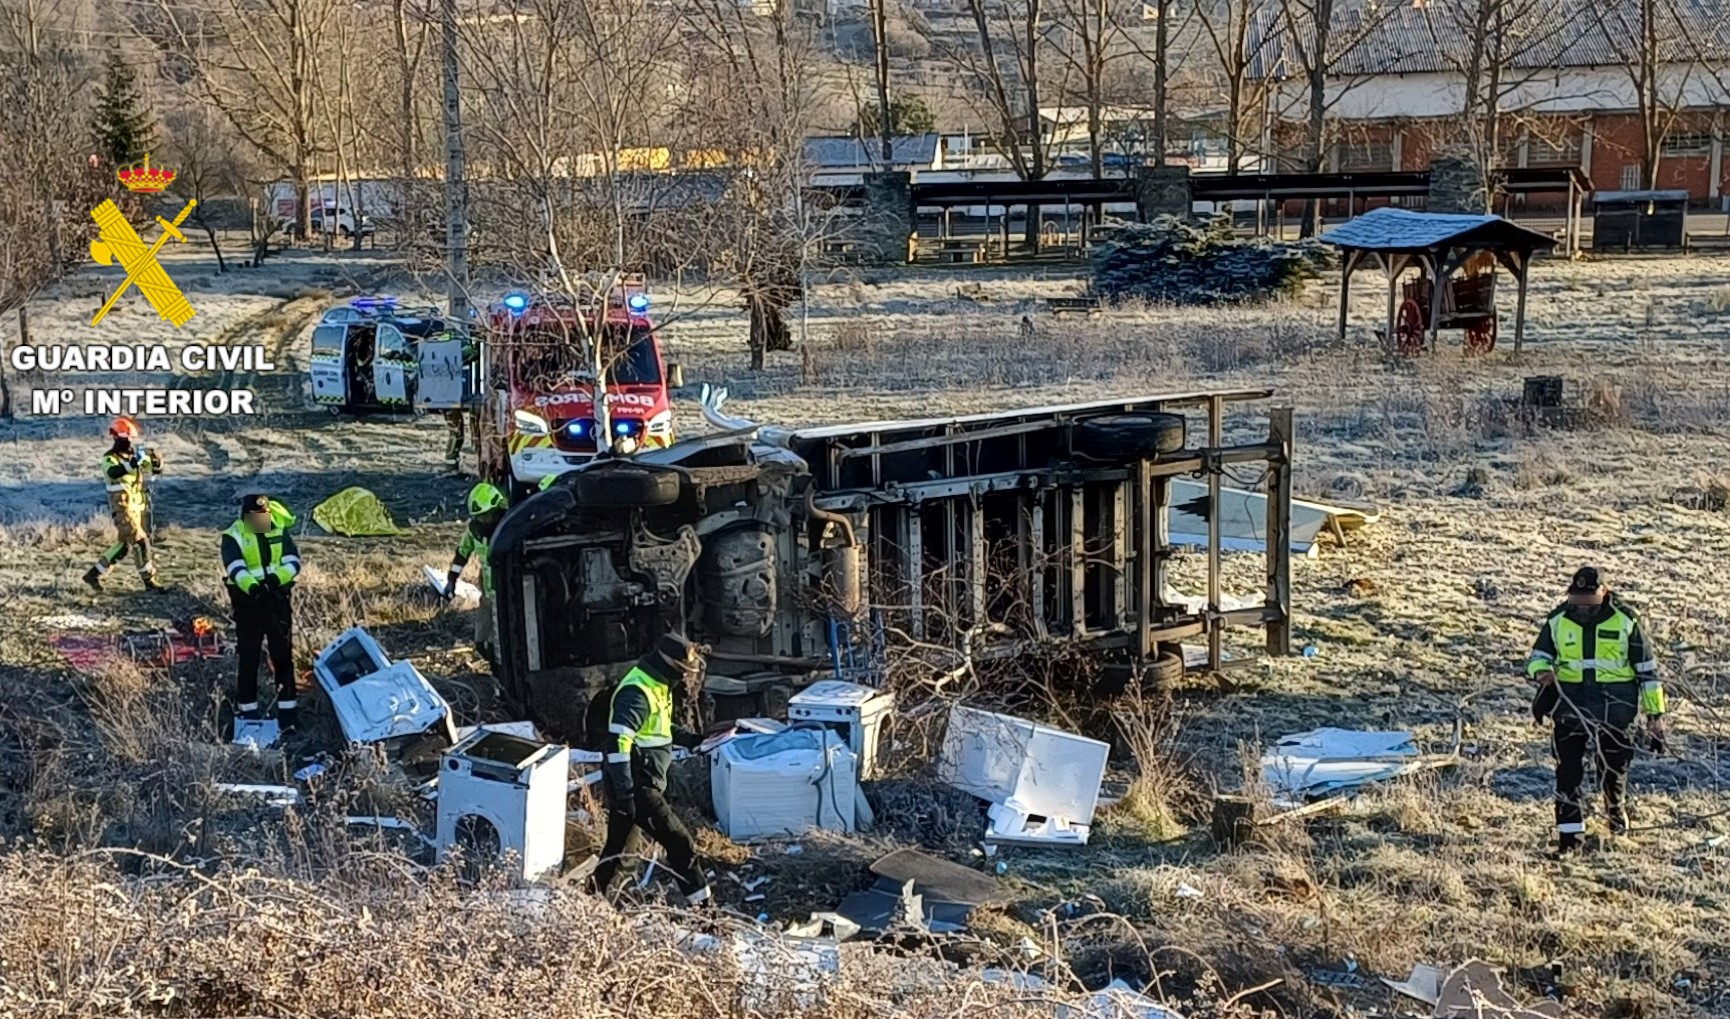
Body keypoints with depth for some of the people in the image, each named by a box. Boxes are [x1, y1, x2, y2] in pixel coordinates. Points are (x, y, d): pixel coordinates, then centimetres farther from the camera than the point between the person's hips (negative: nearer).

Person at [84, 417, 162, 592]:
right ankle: (148, 580, -2)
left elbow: (156, 469, 8)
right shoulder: (110, 458, -12)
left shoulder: (134, 455, 7)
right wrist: (134, 462, -46)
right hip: (123, 508, -7)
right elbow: (113, 473, -35)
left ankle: (94, 574, 22)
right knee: (140, 542, -10)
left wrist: (155, 459, -15)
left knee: (123, 545, 12)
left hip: (139, 506, 7)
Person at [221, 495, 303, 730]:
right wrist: (251, 586, -43)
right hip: (248, 602, -2)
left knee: (283, 655, 5)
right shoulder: (234, 536, -7)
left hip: (278, 599, 2)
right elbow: (235, 568, -23)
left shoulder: (279, 530, 2)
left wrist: (277, 577, -28)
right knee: (248, 657, 5)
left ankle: (287, 710, 10)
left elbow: (293, 561, -7)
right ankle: (247, 710, 14)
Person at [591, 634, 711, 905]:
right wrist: (625, 793, -29)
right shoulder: (636, 693, -22)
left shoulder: (655, 688, 10)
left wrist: (687, 738, 11)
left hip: (627, 786, 10)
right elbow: (617, 742, -28)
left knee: (616, 845, 21)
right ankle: (701, 904, 2)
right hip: (638, 788, -10)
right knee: (680, 843, -4)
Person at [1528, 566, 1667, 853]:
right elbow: (1538, 656, 12)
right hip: (1571, 705, 1)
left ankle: (1616, 808, 43)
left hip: (1615, 706, -1)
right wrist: (1542, 672, -14)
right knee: (1568, 772, -4)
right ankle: (1569, 830, 4)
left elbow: (1647, 669, 1)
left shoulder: (1625, 621, -5)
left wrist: (1655, 713, 2)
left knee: (1615, 766, 12)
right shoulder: (1558, 621, 0)